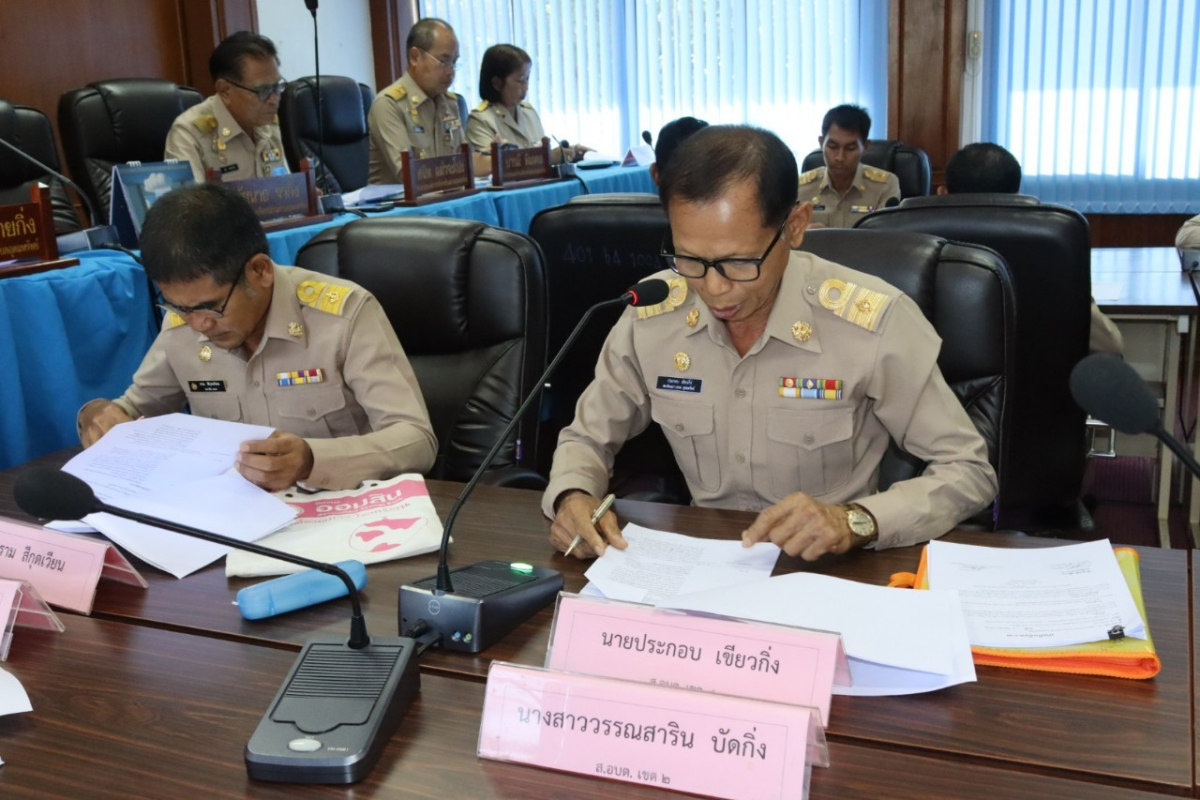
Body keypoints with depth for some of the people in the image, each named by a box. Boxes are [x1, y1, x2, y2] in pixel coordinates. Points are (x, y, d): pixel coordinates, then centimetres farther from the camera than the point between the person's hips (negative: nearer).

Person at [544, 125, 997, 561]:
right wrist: (573, 497, -14)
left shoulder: (875, 322, -17)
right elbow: (588, 437, 8)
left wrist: (856, 520, -25)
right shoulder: (650, 314, -7)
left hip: (833, 571, -2)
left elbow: (969, 471, -9)